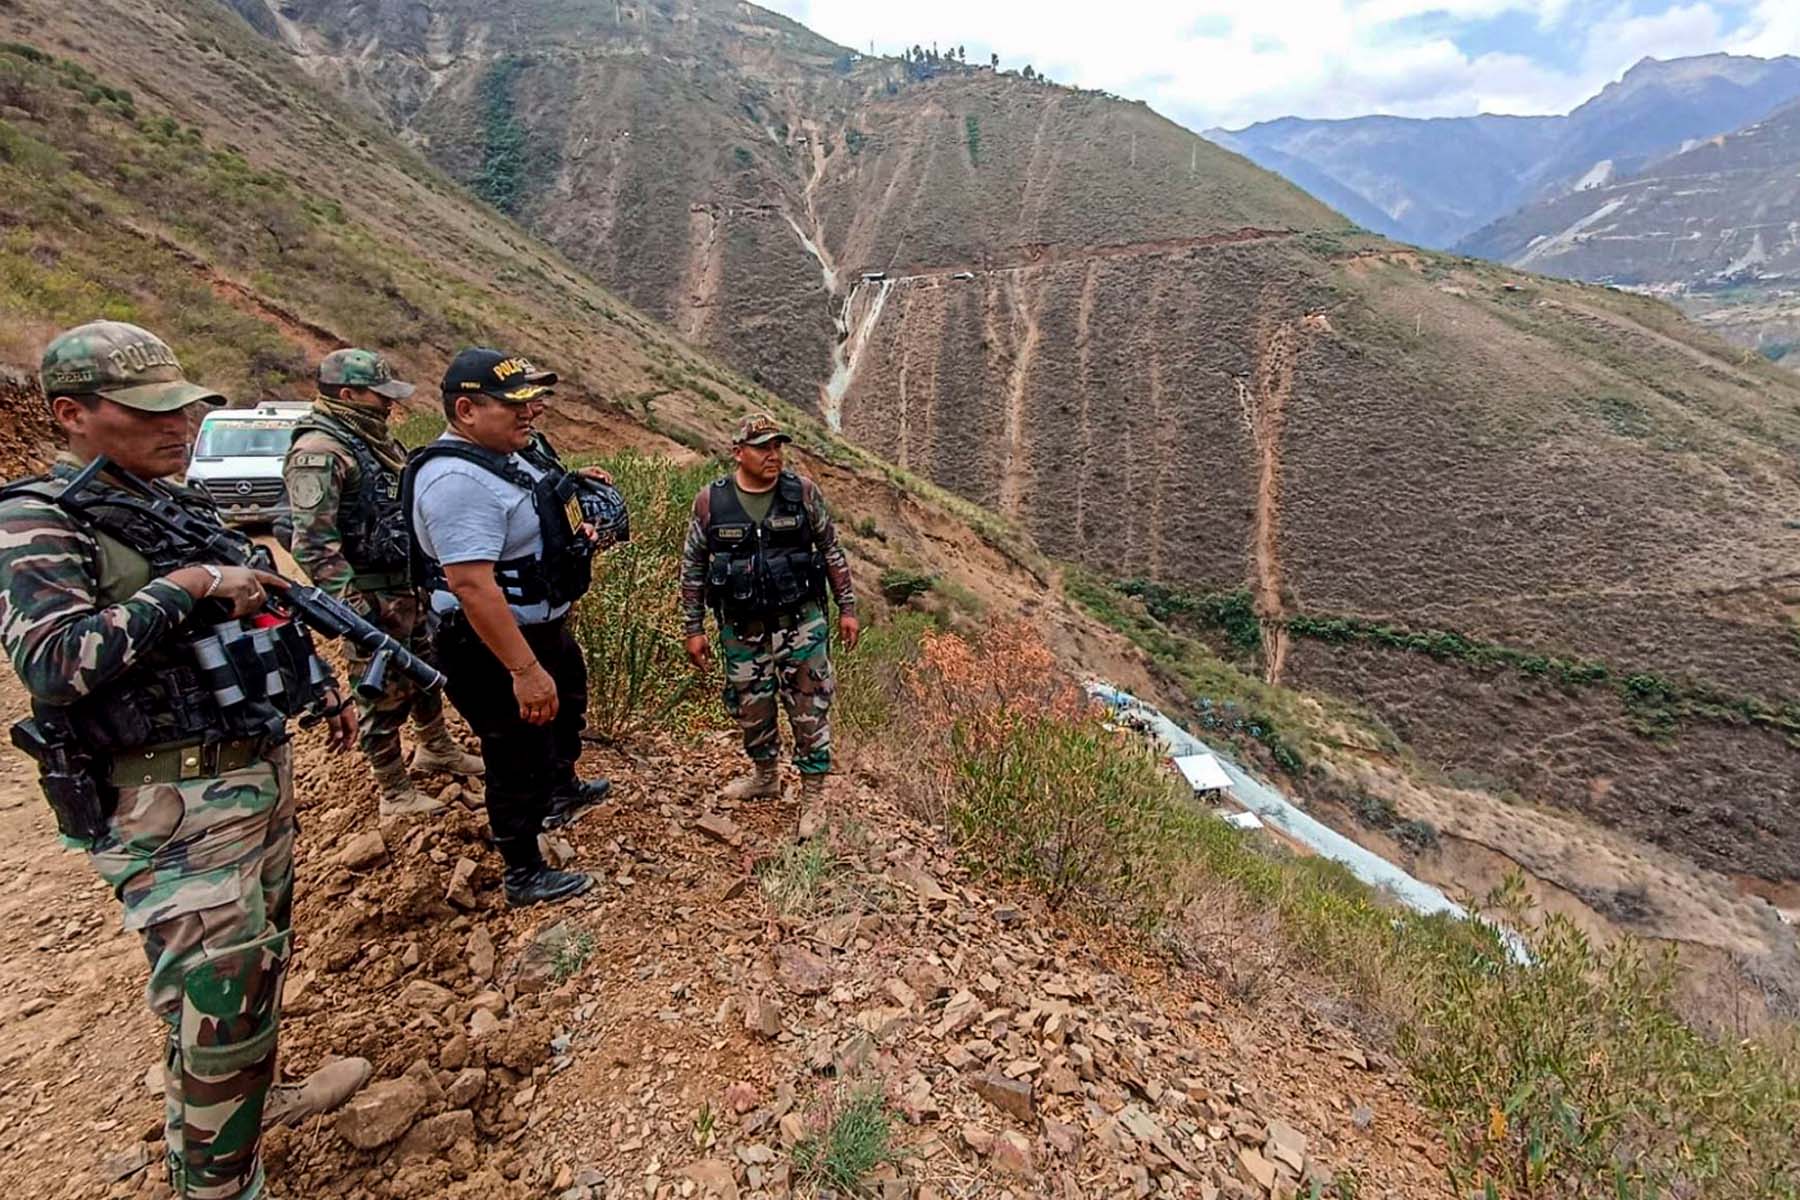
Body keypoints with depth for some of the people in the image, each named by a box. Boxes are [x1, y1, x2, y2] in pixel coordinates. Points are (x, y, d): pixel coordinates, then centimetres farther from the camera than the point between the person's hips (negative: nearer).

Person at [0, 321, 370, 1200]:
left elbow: (262, 611, 20)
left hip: (261, 769, 9)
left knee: (262, 958, 24)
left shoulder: (185, 505, 11)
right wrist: (190, 584, -24)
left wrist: (323, 688, 20)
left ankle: (255, 1098, 46)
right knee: (222, 1006, -6)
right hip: (171, 808, -8)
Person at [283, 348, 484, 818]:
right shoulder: (319, 453, -19)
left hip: (411, 585, 9)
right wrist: (352, 604, -26)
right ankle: (396, 794, 19)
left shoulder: (377, 439, 9)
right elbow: (314, 544, -24)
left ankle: (436, 749, 44)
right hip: (371, 597, -9)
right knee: (384, 694, 4)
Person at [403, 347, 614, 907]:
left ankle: (561, 794, 58)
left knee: (568, 708, 31)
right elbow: (472, 585, -35)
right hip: (494, 648, -11)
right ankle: (525, 876, 26)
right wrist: (524, 670, -35)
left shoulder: (514, 451, 3)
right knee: (519, 758, 5)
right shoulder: (459, 480, -28)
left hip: (543, 627, 11)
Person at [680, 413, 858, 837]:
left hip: (801, 623, -1)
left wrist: (847, 608, 3)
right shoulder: (710, 501, -6)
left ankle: (813, 794, 22)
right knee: (750, 709, 17)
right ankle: (765, 776, 43)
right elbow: (692, 567, 3)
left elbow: (832, 552, 3)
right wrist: (694, 629, 3)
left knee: (810, 709, 4)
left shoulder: (804, 493, -7)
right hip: (743, 630, 2)